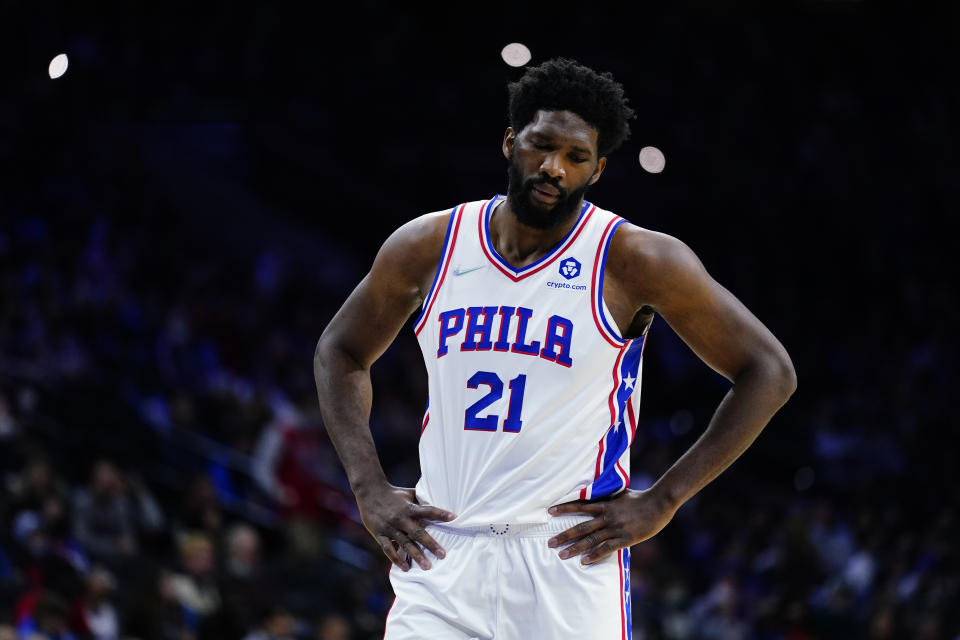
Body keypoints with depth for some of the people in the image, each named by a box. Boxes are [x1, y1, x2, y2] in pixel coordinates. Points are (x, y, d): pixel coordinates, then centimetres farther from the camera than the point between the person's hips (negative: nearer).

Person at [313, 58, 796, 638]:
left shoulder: (634, 261, -5)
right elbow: (341, 353, 22)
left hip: (569, 563, -2)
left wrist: (660, 502, -6)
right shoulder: (428, 246, 5)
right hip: (441, 560, 2)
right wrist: (370, 489, 8)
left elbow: (770, 373, -1)